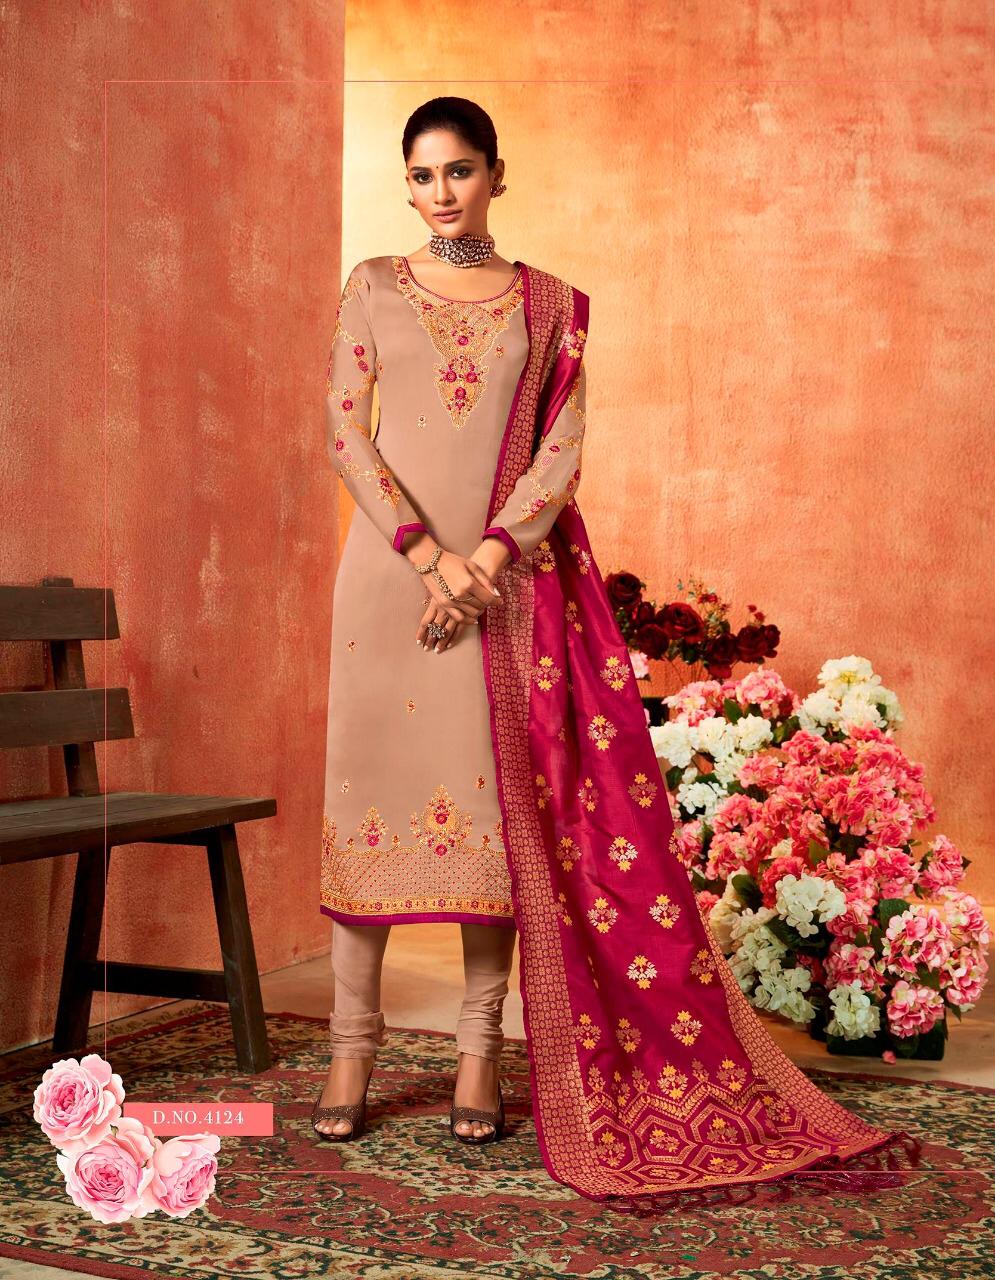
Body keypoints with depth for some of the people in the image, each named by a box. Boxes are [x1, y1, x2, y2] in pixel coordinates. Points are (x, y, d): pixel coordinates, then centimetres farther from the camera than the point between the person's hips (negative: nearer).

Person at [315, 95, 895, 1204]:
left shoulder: (550, 304, 10)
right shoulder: (374, 288, 9)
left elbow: (563, 450, 2)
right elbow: (343, 430, 0)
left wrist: (486, 557, -12)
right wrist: (427, 553, -12)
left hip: (508, 575, 0)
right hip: (392, 566, 0)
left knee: (499, 800, -1)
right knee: (373, 789, -2)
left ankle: (480, 1052, 7)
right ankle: (352, 1048, 5)